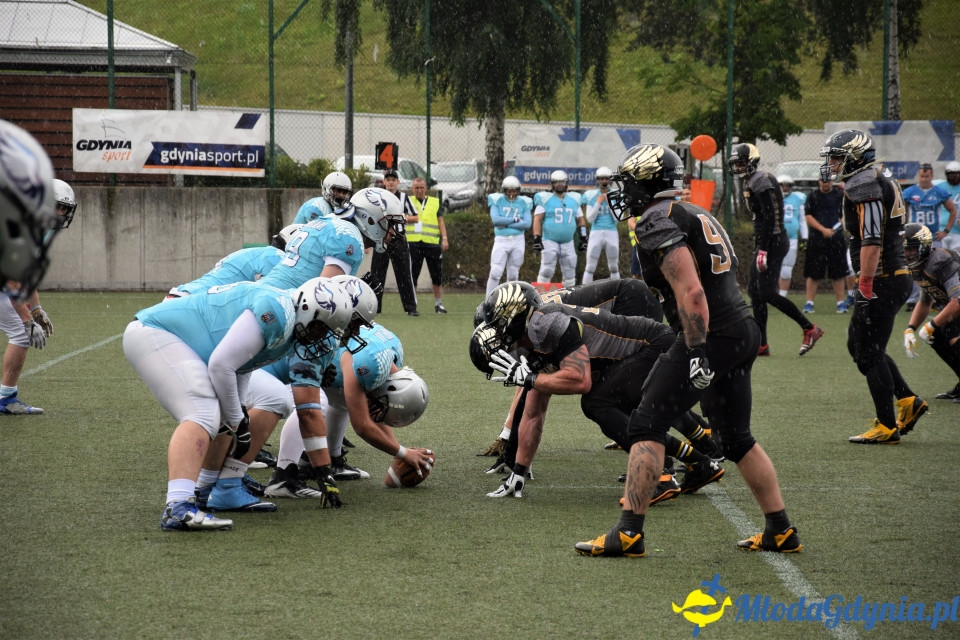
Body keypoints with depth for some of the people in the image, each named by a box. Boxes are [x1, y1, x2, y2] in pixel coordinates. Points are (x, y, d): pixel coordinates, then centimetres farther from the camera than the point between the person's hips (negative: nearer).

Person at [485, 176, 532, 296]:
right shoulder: (497, 201, 0)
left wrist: (505, 224, -12)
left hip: (518, 241, 2)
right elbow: (495, 219, -13)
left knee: (513, 274, 7)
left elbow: (527, 224, -6)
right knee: (495, 273, -10)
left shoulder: (523, 203, 4)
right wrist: (515, 220, -11)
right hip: (501, 241, -2)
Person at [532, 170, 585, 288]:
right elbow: (537, 220, -6)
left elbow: (580, 220, 17)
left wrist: (583, 238, 11)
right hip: (549, 241, -4)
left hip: (568, 243, 4)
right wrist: (537, 238, -14)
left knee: (570, 274, 7)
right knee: (546, 272, -11)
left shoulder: (574, 200, 11)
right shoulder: (545, 199, -2)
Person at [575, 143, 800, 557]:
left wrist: (696, 353, -23)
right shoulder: (697, 215, 19)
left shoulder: (659, 226, -11)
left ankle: (628, 532, -10)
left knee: (646, 426, -6)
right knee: (737, 438, 21)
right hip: (744, 332, 9)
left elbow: (691, 293, -21)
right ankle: (780, 531, 24)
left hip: (711, 336, -9)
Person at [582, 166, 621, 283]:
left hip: (612, 233, 1)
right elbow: (590, 219, -1)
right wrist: (598, 203, -9)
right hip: (596, 233, -1)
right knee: (590, 267, -3)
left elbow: (617, 218, -2)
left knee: (614, 267, 10)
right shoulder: (591, 196, 2)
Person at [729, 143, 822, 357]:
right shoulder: (751, 183, 16)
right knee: (754, 290, 8)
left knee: (767, 292, -13)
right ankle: (761, 344, 11)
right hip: (768, 243, 10)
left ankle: (809, 329, -6)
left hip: (773, 242, -10)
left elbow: (769, 218, -22)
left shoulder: (760, 183, -15)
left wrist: (763, 250, -24)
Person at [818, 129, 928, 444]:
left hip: (881, 280, -10)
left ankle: (887, 427, 3)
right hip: (897, 275, 10)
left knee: (869, 353, -2)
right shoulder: (881, 182, 17)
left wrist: (865, 285, -23)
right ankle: (907, 401, 19)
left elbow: (872, 241, -24)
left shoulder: (864, 186, -16)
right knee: (858, 345, 19)